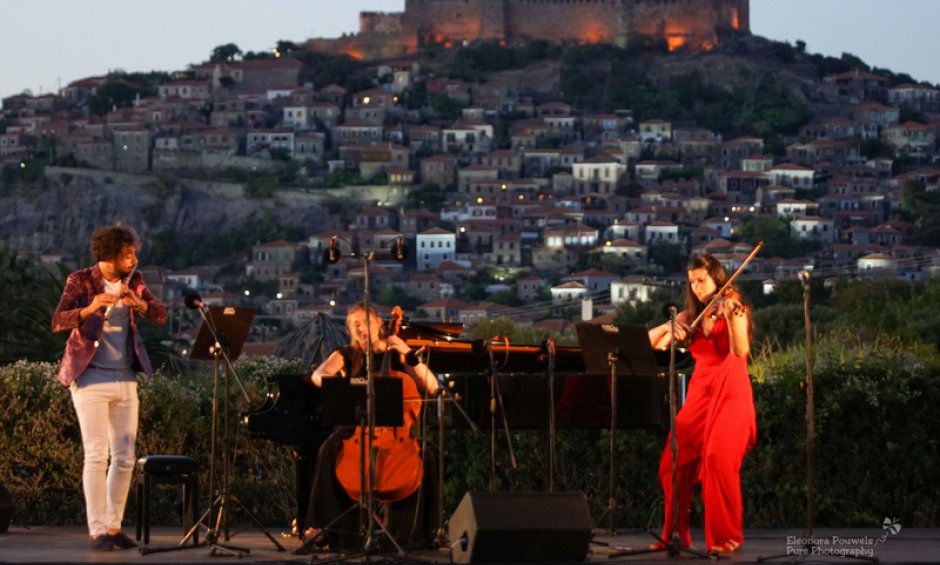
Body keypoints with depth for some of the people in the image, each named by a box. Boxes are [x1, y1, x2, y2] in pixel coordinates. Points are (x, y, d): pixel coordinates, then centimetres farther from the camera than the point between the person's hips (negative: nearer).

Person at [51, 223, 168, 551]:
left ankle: (114, 526, 16)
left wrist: (139, 303, -20)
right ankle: (97, 532, -8)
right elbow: (58, 322, -18)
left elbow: (160, 316, 1)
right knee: (97, 455, -10)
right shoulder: (80, 281, -7)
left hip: (125, 379, 6)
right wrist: (90, 309, -36)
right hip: (90, 378, -5)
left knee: (125, 457, 6)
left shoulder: (133, 281, 8)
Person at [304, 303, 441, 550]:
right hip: (354, 428, 0)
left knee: (426, 458, -29)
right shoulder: (346, 355, 8)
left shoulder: (396, 356, 8)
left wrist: (409, 355, -12)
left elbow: (432, 388, -4)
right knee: (331, 449, -34)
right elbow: (318, 375, -13)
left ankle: (406, 532, -19)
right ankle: (325, 526, -32)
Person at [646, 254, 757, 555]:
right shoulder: (691, 316, 14)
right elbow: (655, 343, 8)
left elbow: (740, 351, -17)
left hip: (730, 393, -5)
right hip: (699, 392, 5)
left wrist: (730, 316, -31)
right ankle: (675, 532, 7)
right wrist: (670, 328, -11)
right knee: (673, 460, -6)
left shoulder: (734, 308, 0)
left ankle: (726, 535, -12)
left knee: (718, 457, -22)